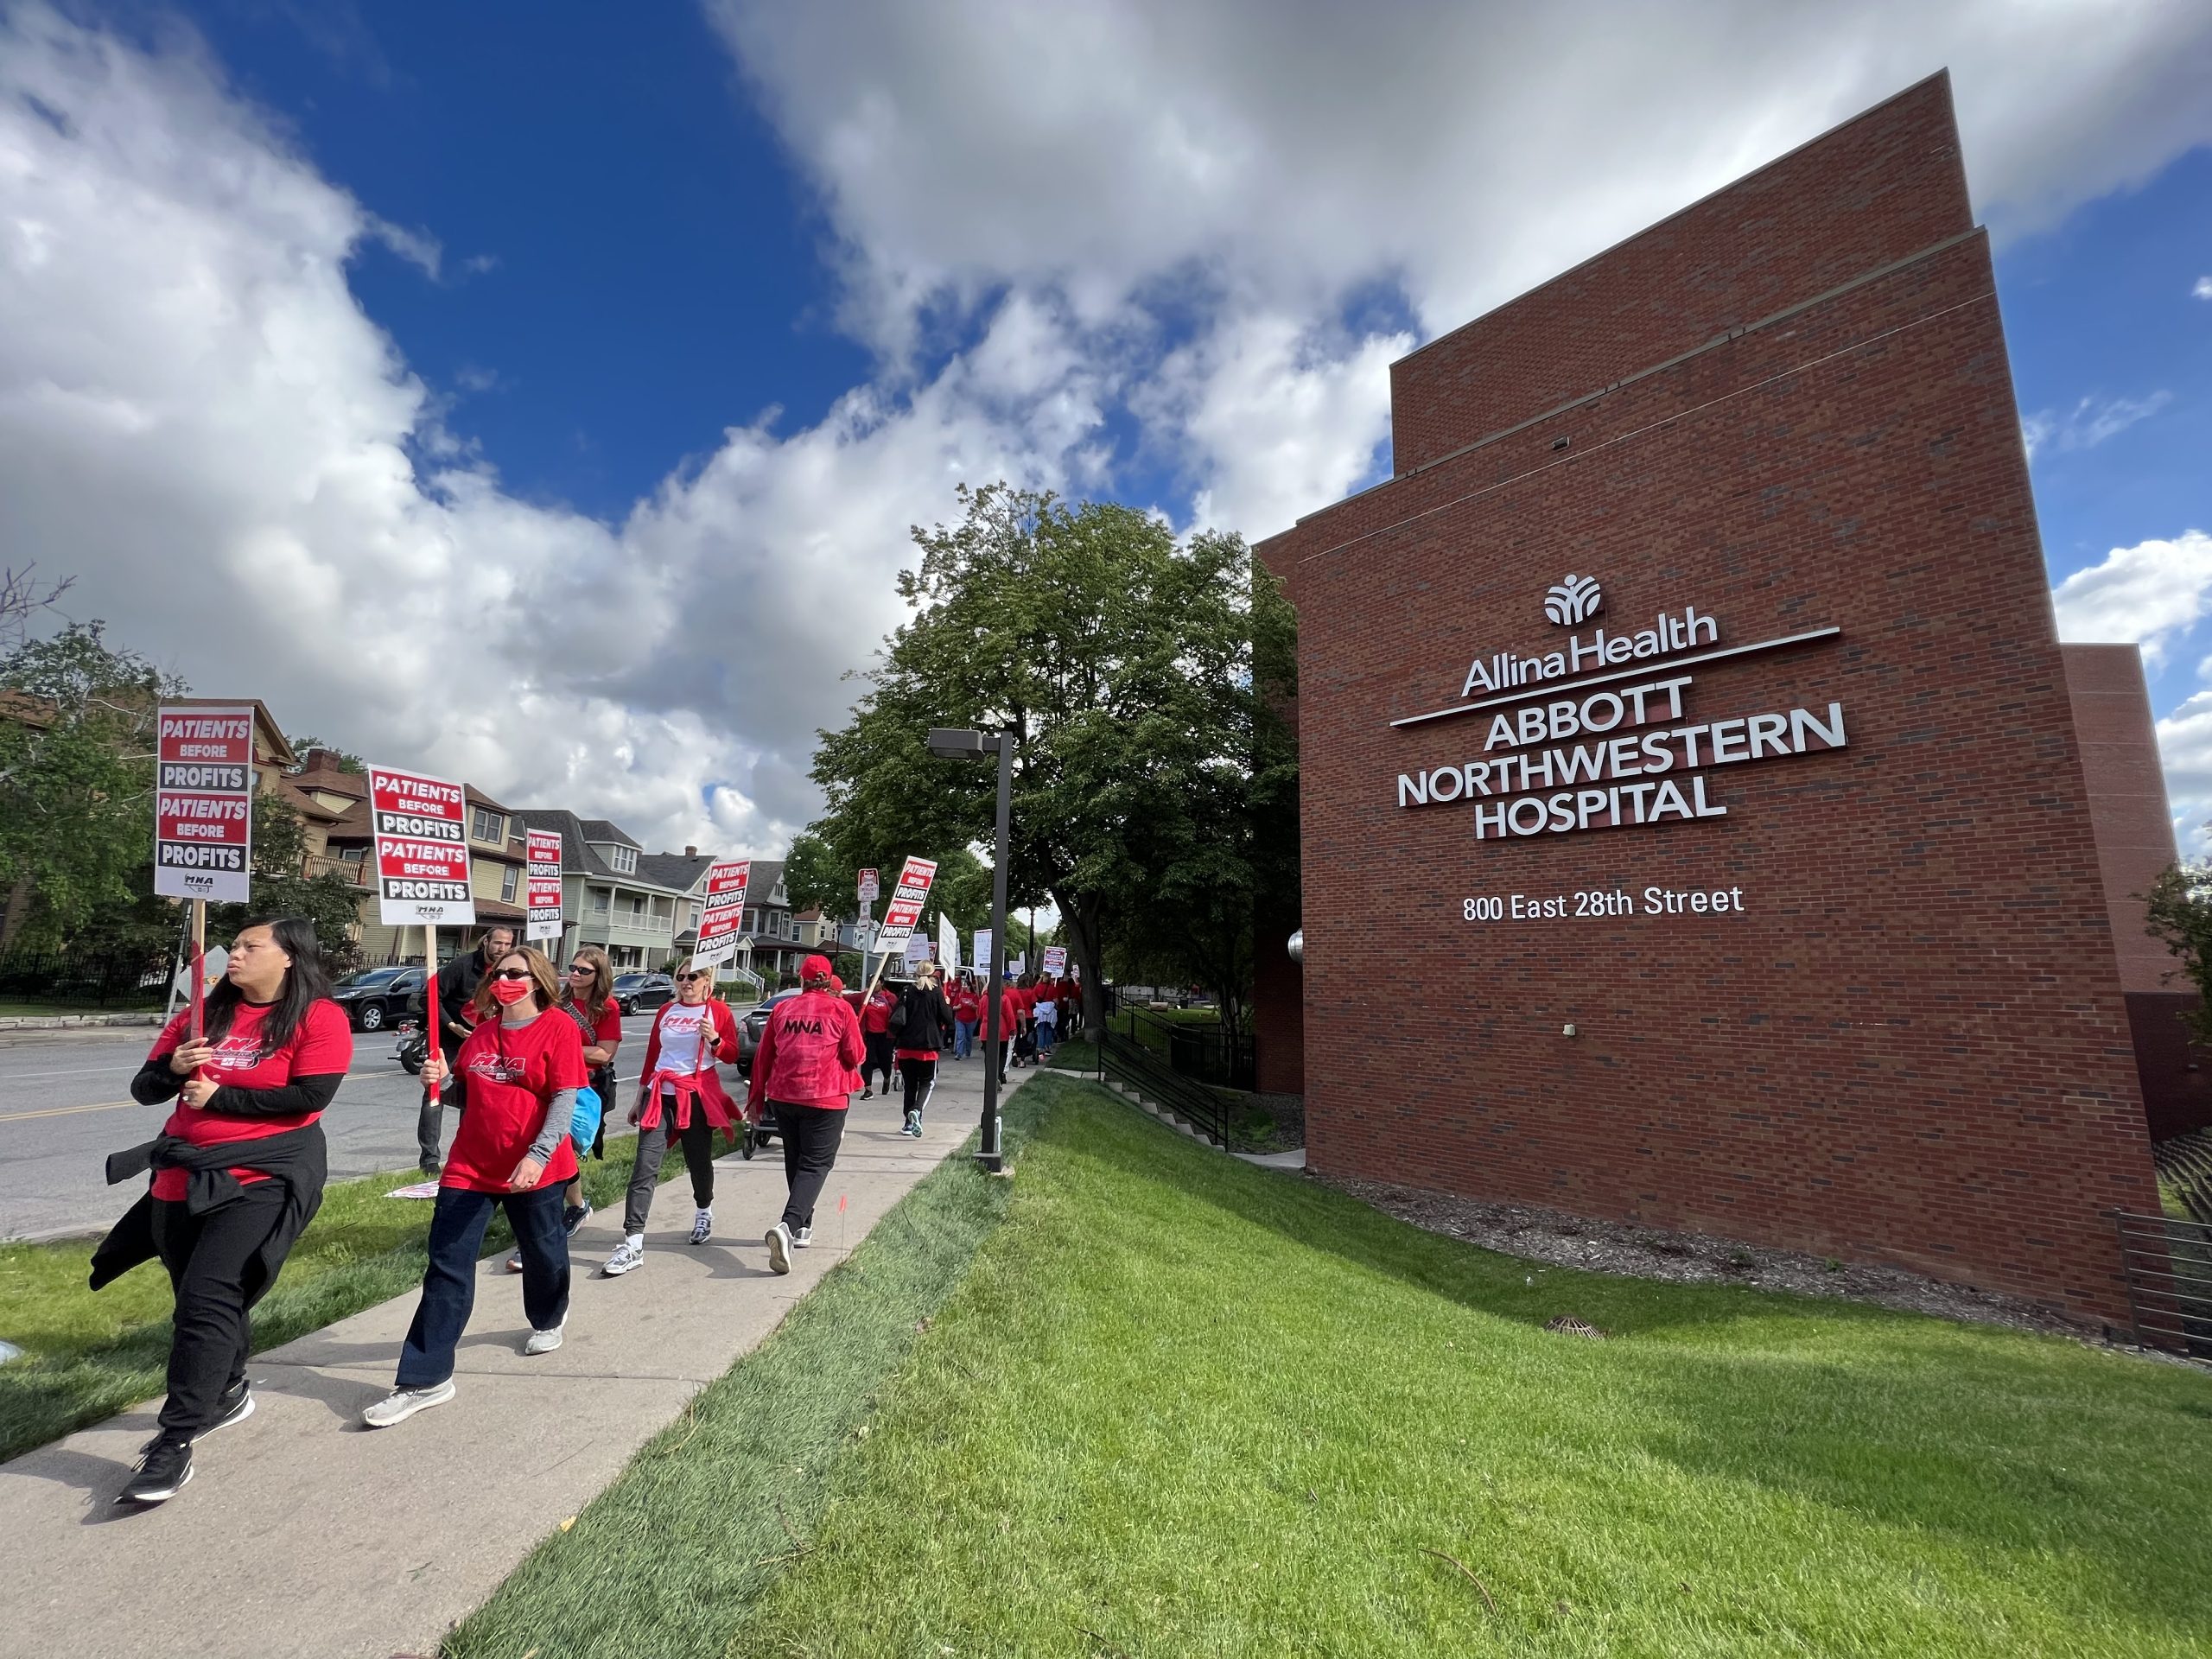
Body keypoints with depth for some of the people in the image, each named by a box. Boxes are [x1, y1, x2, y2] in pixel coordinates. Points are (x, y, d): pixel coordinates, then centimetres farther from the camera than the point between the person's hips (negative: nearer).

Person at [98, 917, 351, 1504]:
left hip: (264, 1177, -7)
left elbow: (310, 1096, -19)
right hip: (184, 1176, 7)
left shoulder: (319, 1017, -10)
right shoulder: (205, 1014, 9)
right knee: (196, 1299, 19)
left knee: (208, 1297, -13)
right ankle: (229, 1392, 41)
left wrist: (218, 1095, -12)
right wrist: (173, 1068, -10)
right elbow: (143, 1089, 13)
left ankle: (174, 1444, -2)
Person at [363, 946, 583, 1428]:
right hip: (470, 1166, 4)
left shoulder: (558, 1027, -12)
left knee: (542, 1251, 16)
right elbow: (468, 1092, 18)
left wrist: (539, 1154, -25)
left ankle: (549, 1319, 45)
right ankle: (425, 1380, 10)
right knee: (447, 1265, 1)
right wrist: (440, 1076, -4)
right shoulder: (482, 1030, 6)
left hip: (534, 1168, -4)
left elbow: (565, 1098, -16)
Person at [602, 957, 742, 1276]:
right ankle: (633, 1243, -9)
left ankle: (704, 1212, 39)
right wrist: (639, 1099, 16)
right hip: (660, 1094, 3)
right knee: (645, 1167, -8)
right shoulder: (666, 1011, 10)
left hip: (698, 1095, -2)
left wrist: (714, 1038, -21)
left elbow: (732, 1055, -1)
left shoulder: (718, 1010, -1)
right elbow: (652, 1055, 15)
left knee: (698, 1160, 10)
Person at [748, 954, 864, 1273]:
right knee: (815, 1164, -2)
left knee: (795, 1161, 21)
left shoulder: (782, 1008, 7)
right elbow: (855, 1055, -3)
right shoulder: (840, 1008, -4)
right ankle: (788, 1225, -23)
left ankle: (802, 1227, 31)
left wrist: (756, 1098, 19)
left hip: (783, 1096, 5)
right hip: (825, 1098, -4)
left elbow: (763, 1056, 10)